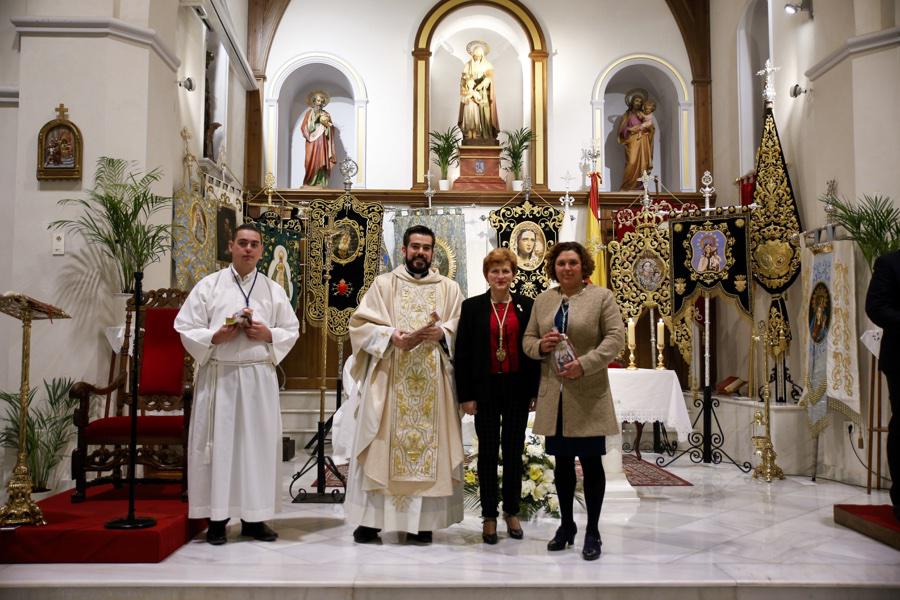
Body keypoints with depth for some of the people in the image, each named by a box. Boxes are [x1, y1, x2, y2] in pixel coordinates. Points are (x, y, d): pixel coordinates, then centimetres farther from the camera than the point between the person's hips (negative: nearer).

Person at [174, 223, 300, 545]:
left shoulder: (274, 290, 9)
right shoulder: (208, 286, 4)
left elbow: (292, 330, 11)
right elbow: (185, 328, 2)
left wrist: (268, 335, -8)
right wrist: (215, 337, -14)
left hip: (259, 377, 2)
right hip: (219, 376, -2)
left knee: (259, 443, 3)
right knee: (218, 443, 0)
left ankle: (253, 517, 14)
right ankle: (217, 517, 10)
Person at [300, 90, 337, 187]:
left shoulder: (326, 114, 15)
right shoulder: (309, 112, 7)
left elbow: (330, 131, 13)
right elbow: (304, 127, -4)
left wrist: (326, 123, -6)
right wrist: (315, 119, -11)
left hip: (323, 143, 3)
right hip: (313, 142, -3)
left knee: (323, 163, -4)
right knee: (312, 163, -10)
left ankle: (321, 184, -5)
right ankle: (309, 185, -8)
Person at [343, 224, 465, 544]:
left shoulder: (449, 288, 12)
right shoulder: (383, 284, 8)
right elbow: (360, 324, 0)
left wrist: (441, 333, -15)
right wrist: (393, 337, -16)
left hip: (432, 383, 1)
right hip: (389, 380, -1)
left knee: (431, 444, 0)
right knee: (382, 445, -1)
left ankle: (422, 519, 7)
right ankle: (371, 517, 6)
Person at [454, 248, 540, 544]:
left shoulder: (526, 306, 4)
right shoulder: (472, 307, 1)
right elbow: (461, 353, -1)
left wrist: (534, 391, 0)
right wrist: (466, 395, -6)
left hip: (517, 387, 1)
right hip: (486, 388, -1)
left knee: (514, 450, 9)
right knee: (488, 451, 6)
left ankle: (512, 512, 22)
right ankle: (489, 516, 15)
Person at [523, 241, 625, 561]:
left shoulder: (602, 296, -1)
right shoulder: (542, 300, 11)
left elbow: (615, 337, -8)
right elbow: (528, 339, 14)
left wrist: (585, 363, -20)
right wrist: (541, 346, -10)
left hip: (588, 395, -4)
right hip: (554, 395, 4)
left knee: (591, 462, 2)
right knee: (562, 462, 13)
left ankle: (592, 531, 15)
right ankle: (566, 525, 28)